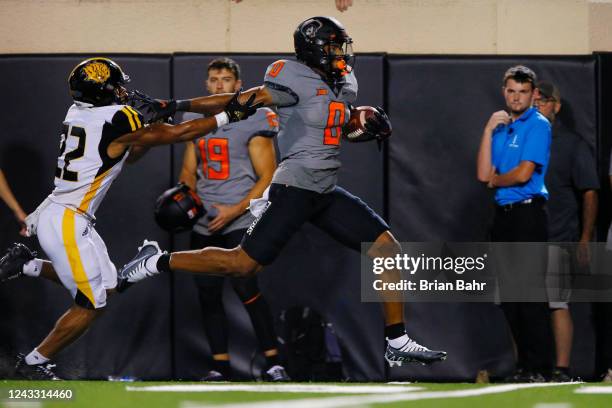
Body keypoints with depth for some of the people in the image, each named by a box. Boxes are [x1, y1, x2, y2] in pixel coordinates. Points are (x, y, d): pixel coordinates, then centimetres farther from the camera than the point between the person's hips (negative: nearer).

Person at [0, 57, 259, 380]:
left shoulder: (78, 113, 10)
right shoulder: (116, 118, -15)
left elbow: (124, 154, 20)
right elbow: (175, 135, -7)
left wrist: (153, 123, 10)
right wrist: (227, 116, -2)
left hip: (52, 213, 9)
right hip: (67, 222, -9)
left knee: (105, 283, 19)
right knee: (90, 304, 2)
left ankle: (28, 265, 17)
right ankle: (32, 365, 9)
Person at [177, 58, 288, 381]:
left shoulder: (253, 121, -6)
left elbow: (268, 178, -8)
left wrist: (235, 210, -17)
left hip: (240, 221, -6)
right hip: (204, 222, 6)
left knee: (246, 288, -19)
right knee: (208, 294, 5)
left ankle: (274, 365, -16)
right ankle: (221, 368, 13)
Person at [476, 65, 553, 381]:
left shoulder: (537, 125, -6)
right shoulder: (501, 127, 16)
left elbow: (523, 174, -14)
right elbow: (484, 175, 6)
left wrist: (496, 180, 4)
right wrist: (488, 130, 1)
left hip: (528, 213, -8)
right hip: (503, 214, 8)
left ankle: (538, 367, -9)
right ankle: (523, 364, 15)